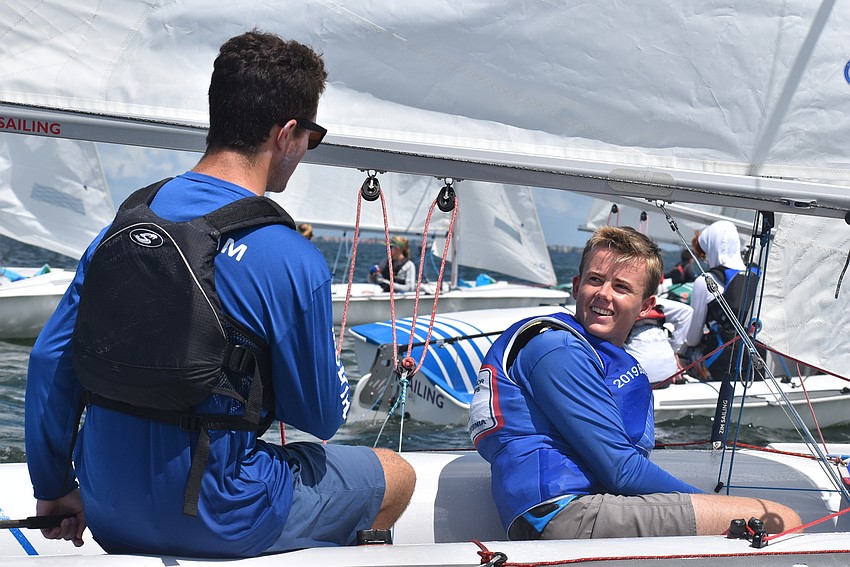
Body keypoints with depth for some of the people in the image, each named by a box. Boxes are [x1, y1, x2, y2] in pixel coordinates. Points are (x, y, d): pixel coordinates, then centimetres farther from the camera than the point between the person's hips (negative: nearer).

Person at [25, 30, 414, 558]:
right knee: (396, 476, 16)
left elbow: (50, 360, 3)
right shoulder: (292, 260, -18)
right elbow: (322, 417, -8)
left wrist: (55, 487, 14)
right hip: (210, 524, -7)